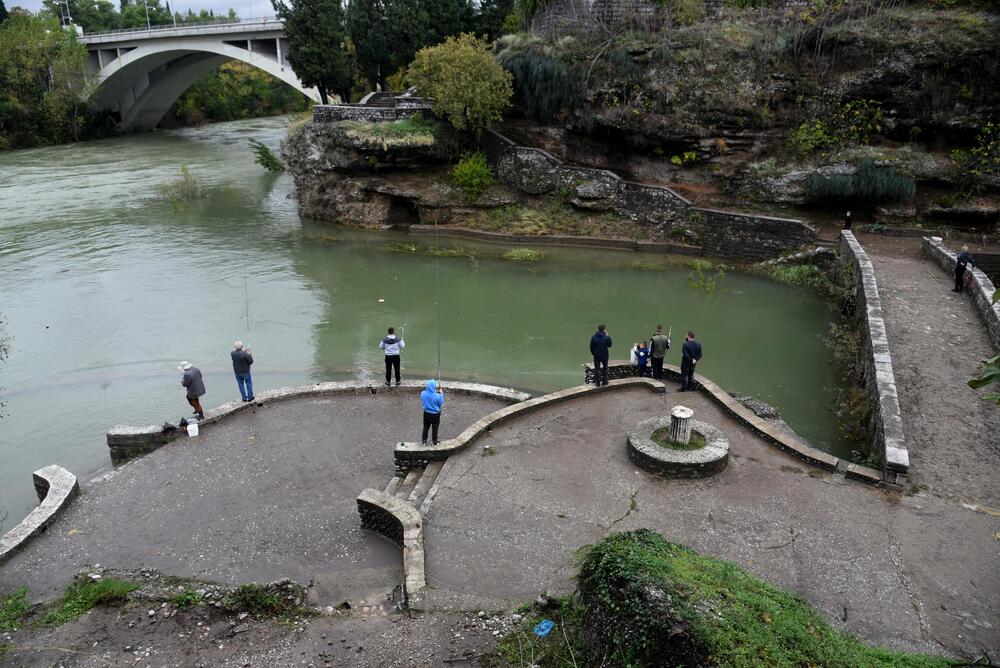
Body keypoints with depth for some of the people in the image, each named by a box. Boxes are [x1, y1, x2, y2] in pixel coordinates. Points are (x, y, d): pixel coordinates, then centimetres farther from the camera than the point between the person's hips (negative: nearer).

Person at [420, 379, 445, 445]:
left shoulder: (423, 393, -17)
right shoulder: (437, 396, -29)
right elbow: (441, 403, -11)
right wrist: (441, 394, -2)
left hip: (426, 413, 3)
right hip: (435, 415, -3)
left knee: (425, 427, 21)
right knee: (435, 429, 17)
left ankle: (423, 441, 33)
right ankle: (434, 442, 32)